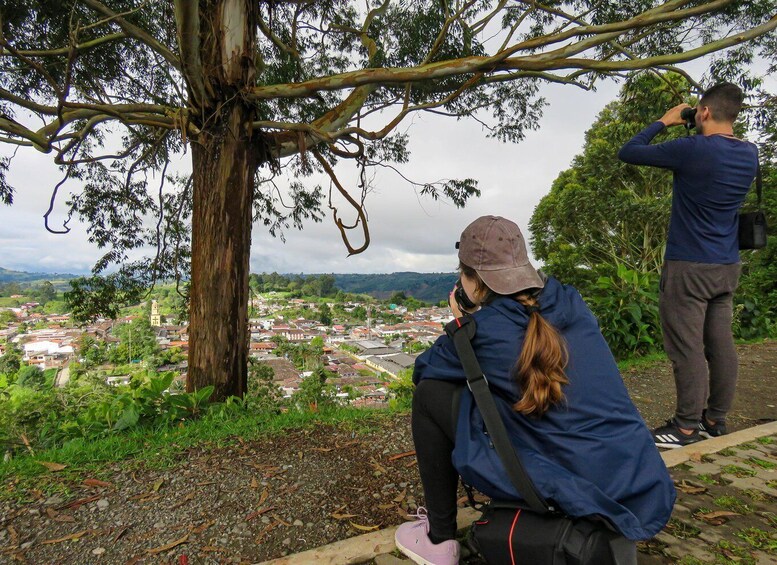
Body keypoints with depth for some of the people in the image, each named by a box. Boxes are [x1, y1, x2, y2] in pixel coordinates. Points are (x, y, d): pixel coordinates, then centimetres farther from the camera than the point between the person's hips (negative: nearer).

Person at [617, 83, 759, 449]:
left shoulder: (692, 150, -16)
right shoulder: (750, 154, 7)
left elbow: (627, 153, -8)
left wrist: (664, 121, 6)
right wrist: (702, 135, 17)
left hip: (688, 267, -8)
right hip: (728, 267, 8)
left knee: (687, 348, -1)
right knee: (720, 344, 12)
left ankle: (687, 427, 8)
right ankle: (716, 419, 24)